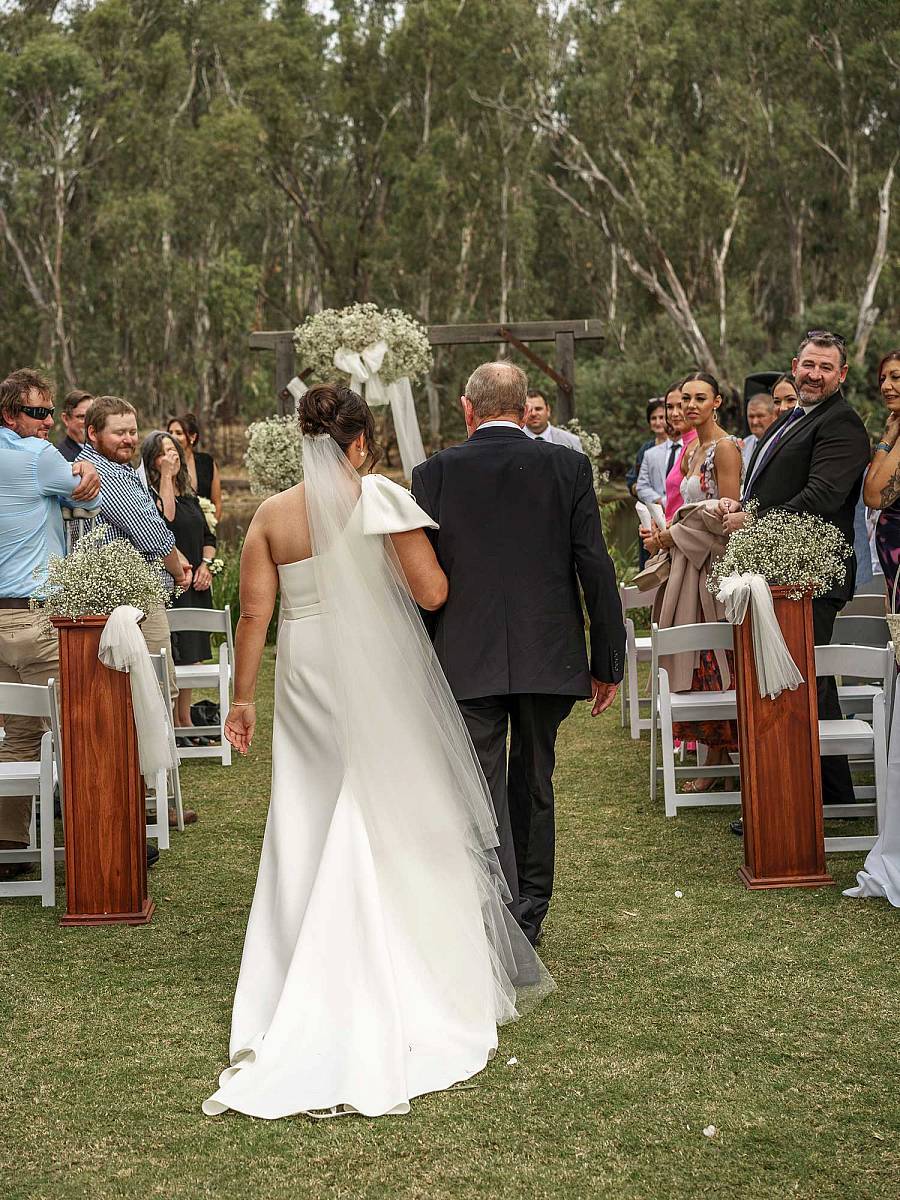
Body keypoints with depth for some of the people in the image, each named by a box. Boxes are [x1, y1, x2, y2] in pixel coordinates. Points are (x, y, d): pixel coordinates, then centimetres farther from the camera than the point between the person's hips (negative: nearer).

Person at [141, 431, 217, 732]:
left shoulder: (189, 496, 17)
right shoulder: (147, 493, -6)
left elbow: (208, 537, 20)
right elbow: (166, 516, -27)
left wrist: (205, 564, 2)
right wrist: (166, 475, -19)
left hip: (195, 585, 7)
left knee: (190, 656, 11)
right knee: (172, 657, -7)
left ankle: (185, 720, 20)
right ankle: (173, 725, -2)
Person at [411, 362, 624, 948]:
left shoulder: (435, 473, -2)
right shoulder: (569, 466, 0)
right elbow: (596, 567, -2)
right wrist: (608, 661, 5)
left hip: (467, 662, -2)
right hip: (550, 658, 2)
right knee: (534, 785, 18)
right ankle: (530, 915, 30)